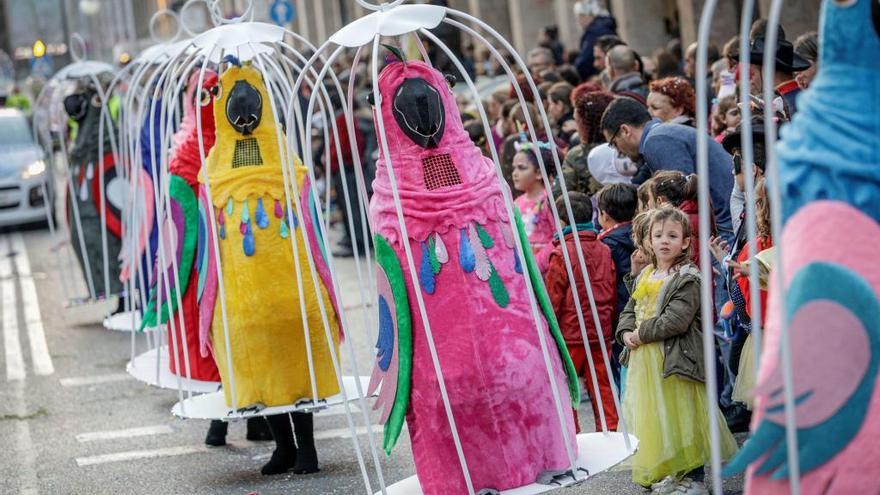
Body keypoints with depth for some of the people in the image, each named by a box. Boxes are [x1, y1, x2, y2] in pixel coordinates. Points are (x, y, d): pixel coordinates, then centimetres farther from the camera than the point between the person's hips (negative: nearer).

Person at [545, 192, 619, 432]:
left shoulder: (562, 253, -11)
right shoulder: (605, 251, 4)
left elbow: (552, 298, -9)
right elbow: (613, 293, 11)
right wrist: (609, 325, 20)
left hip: (569, 333, -5)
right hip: (601, 331, 5)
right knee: (601, 385, 10)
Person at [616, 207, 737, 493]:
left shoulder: (688, 279, -12)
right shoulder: (644, 277, 13)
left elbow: (676, 320, -21)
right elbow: (629, 311, 17)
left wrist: (642, 334, -16)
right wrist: (626, 334, -4)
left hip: (673, 359, -8)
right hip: (645, 361, 8)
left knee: (681, 415, -3)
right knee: (654, 415, 14)